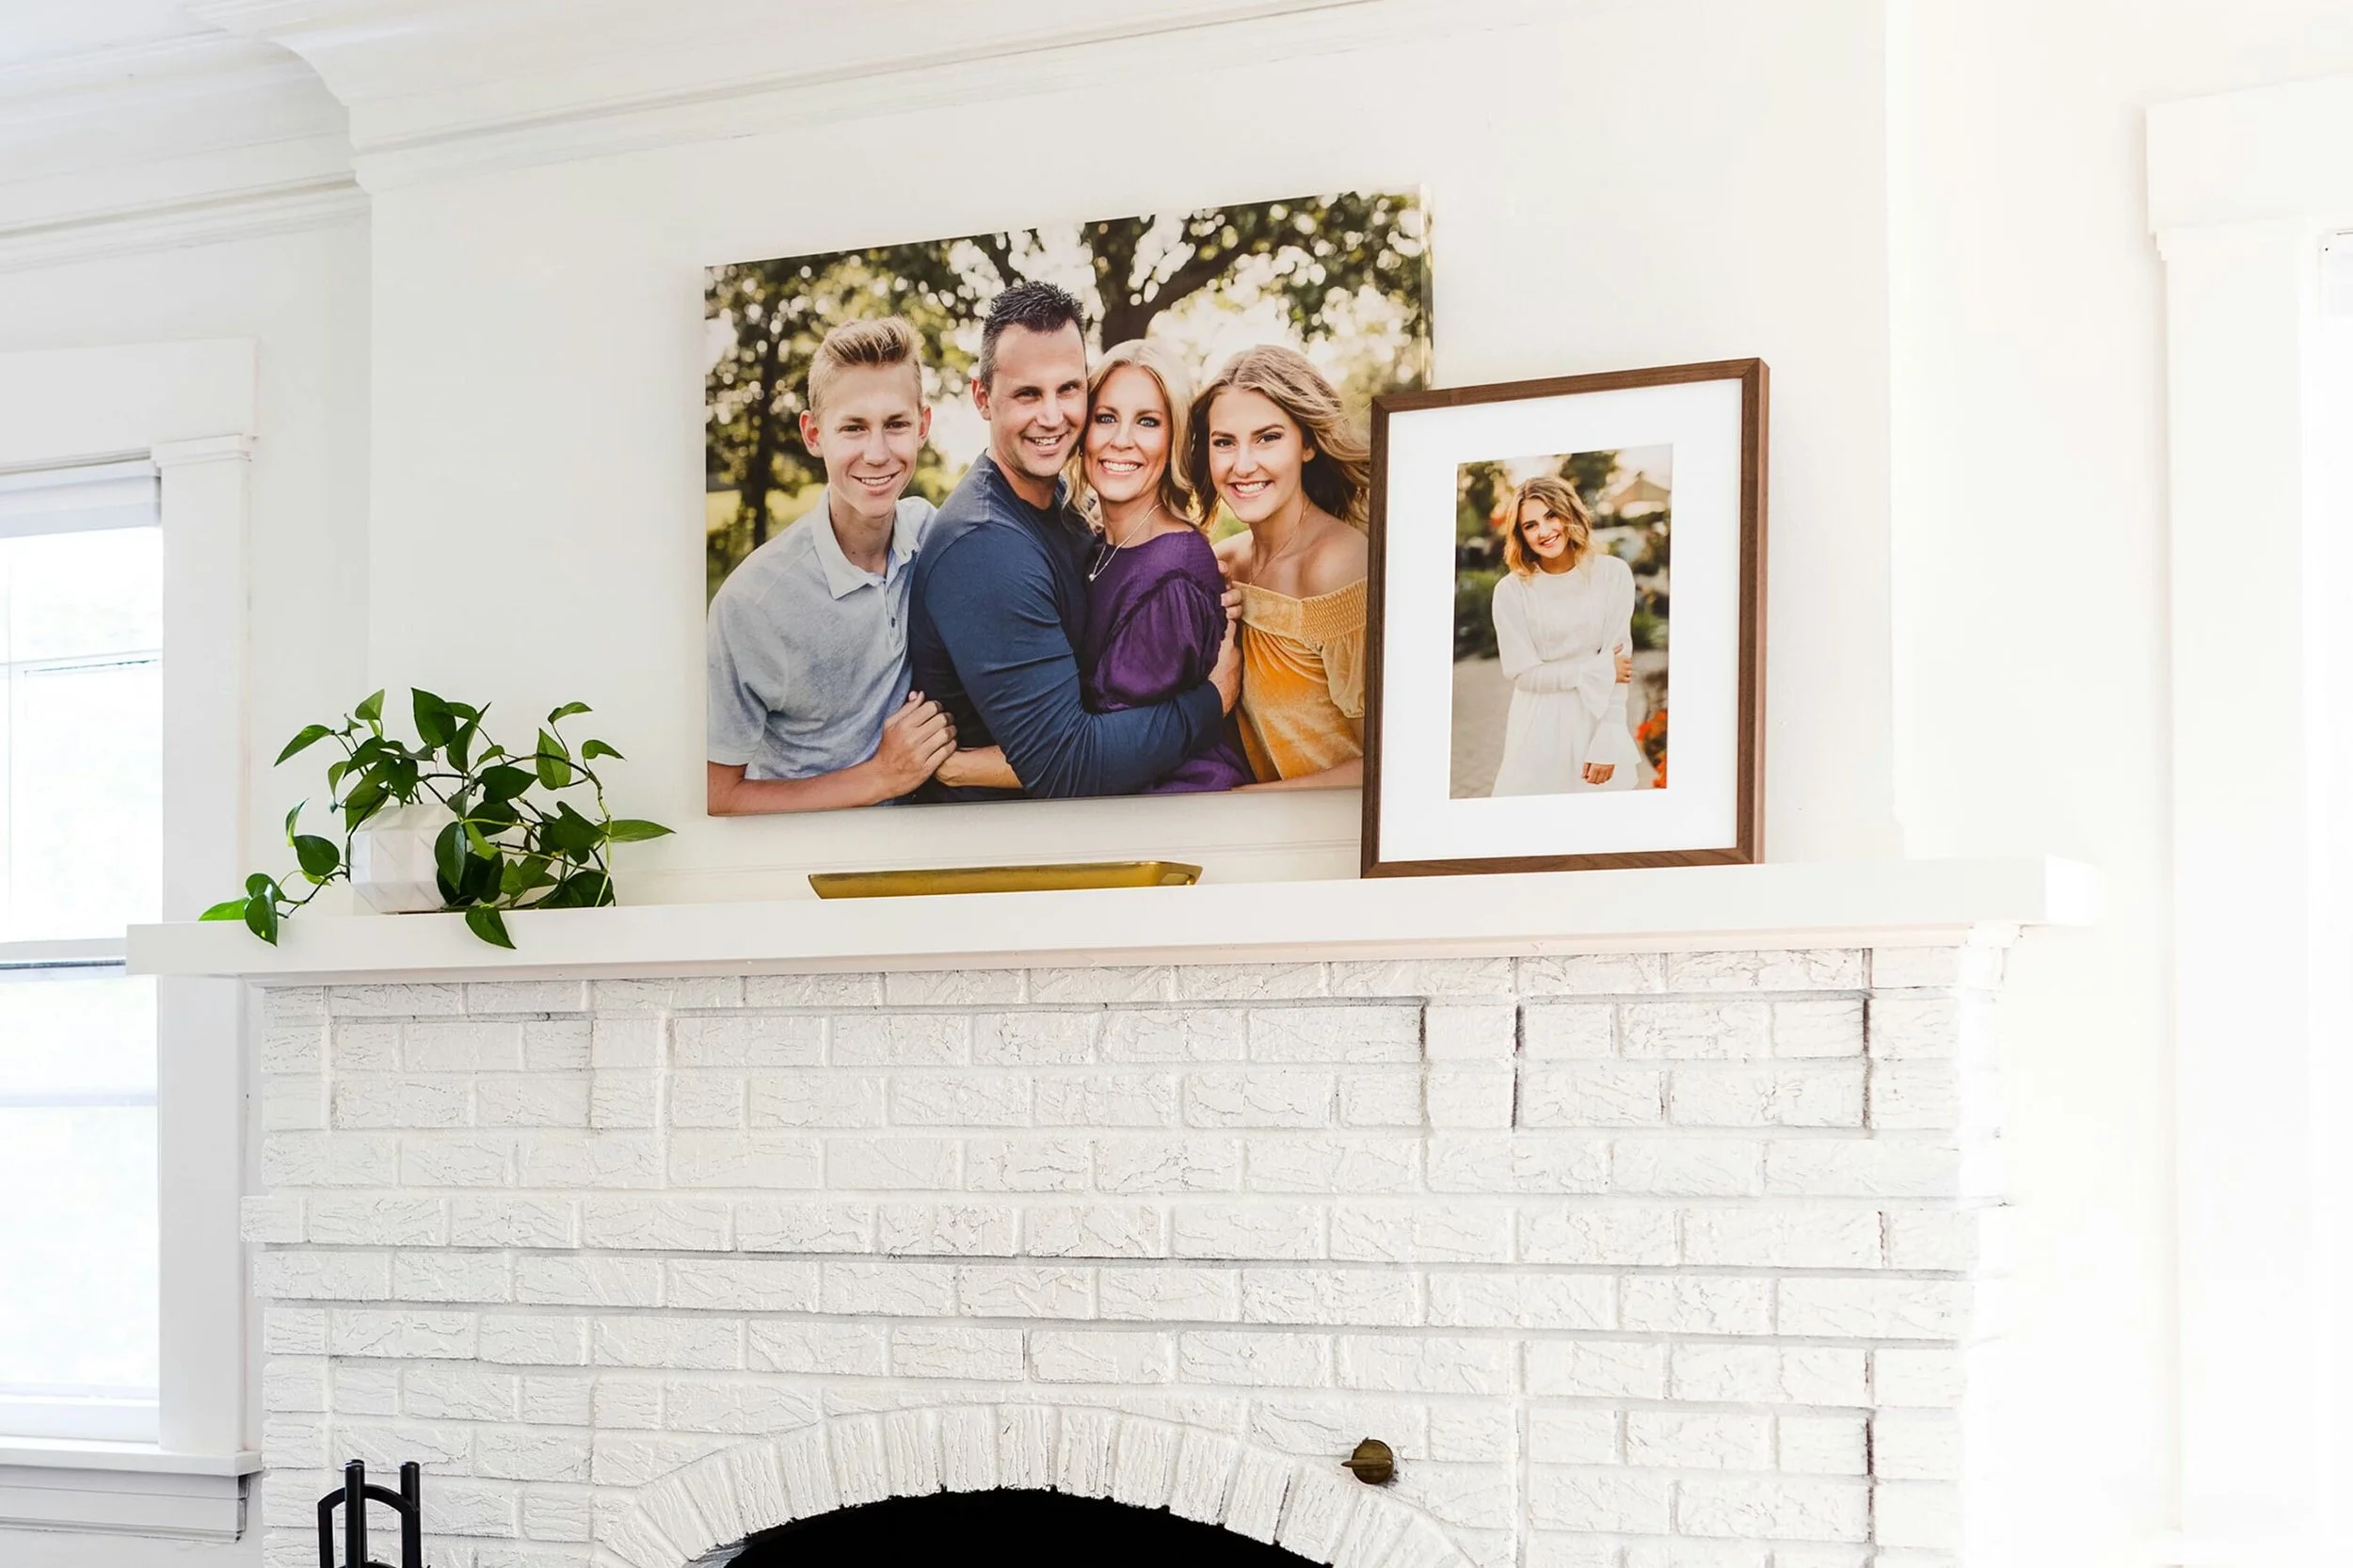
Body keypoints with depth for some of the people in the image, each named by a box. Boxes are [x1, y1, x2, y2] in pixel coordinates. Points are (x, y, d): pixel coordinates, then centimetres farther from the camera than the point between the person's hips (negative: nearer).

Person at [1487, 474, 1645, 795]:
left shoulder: (1613, 574, -6)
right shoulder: (1512, 590, -7)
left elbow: (1620, 660, -9)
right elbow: (1523, 673, -6)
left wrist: (1606, 744, -14)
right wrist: (1599, 670, -9)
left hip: (1598, 721, 0)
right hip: (1539, 732, 0)